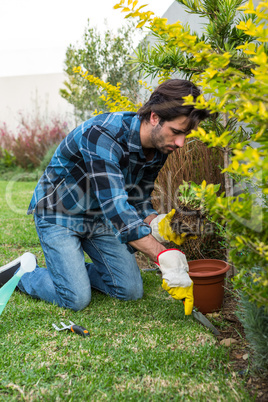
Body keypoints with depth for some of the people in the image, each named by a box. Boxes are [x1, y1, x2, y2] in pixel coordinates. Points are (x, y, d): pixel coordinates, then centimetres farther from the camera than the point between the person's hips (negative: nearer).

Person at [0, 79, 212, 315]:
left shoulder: (158, 149, -10)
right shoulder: (103, 135, -35)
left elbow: (138, 200, 0)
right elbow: (115, 206, -43)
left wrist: (157, 224, -23)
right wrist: (166, 258, -47)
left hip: (99, 218, 7)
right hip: (59, 214, -7)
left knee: (131, 290, 1)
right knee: (77, 298, -14)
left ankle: (74, 269, 24)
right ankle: (23, 273, 12)